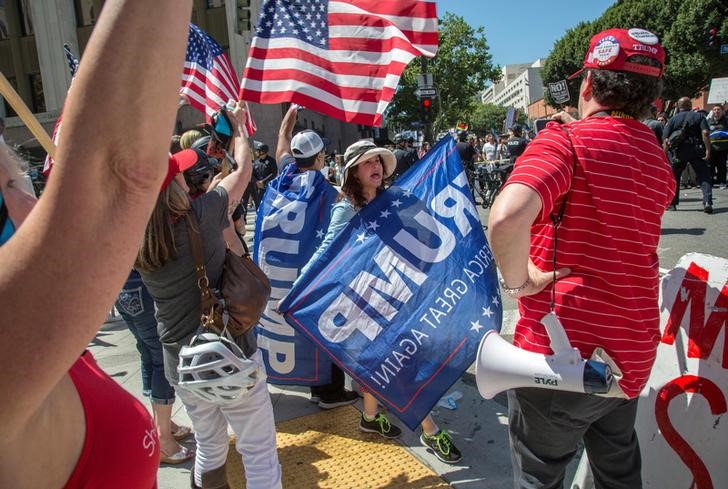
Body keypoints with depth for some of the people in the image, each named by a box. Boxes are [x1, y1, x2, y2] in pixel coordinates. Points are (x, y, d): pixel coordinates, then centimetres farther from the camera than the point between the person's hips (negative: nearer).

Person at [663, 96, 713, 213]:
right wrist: (708, 150, -11)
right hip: (696, 150, 0)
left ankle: (672, 203, 17)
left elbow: (665, 139, -5)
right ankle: (707, 202, -11)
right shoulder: (698, 116, 5)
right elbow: (705, 133, -10)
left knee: (674, 177, 16)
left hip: (678, 151, 1)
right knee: (704, 177, 4)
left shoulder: (673, 119, 6)